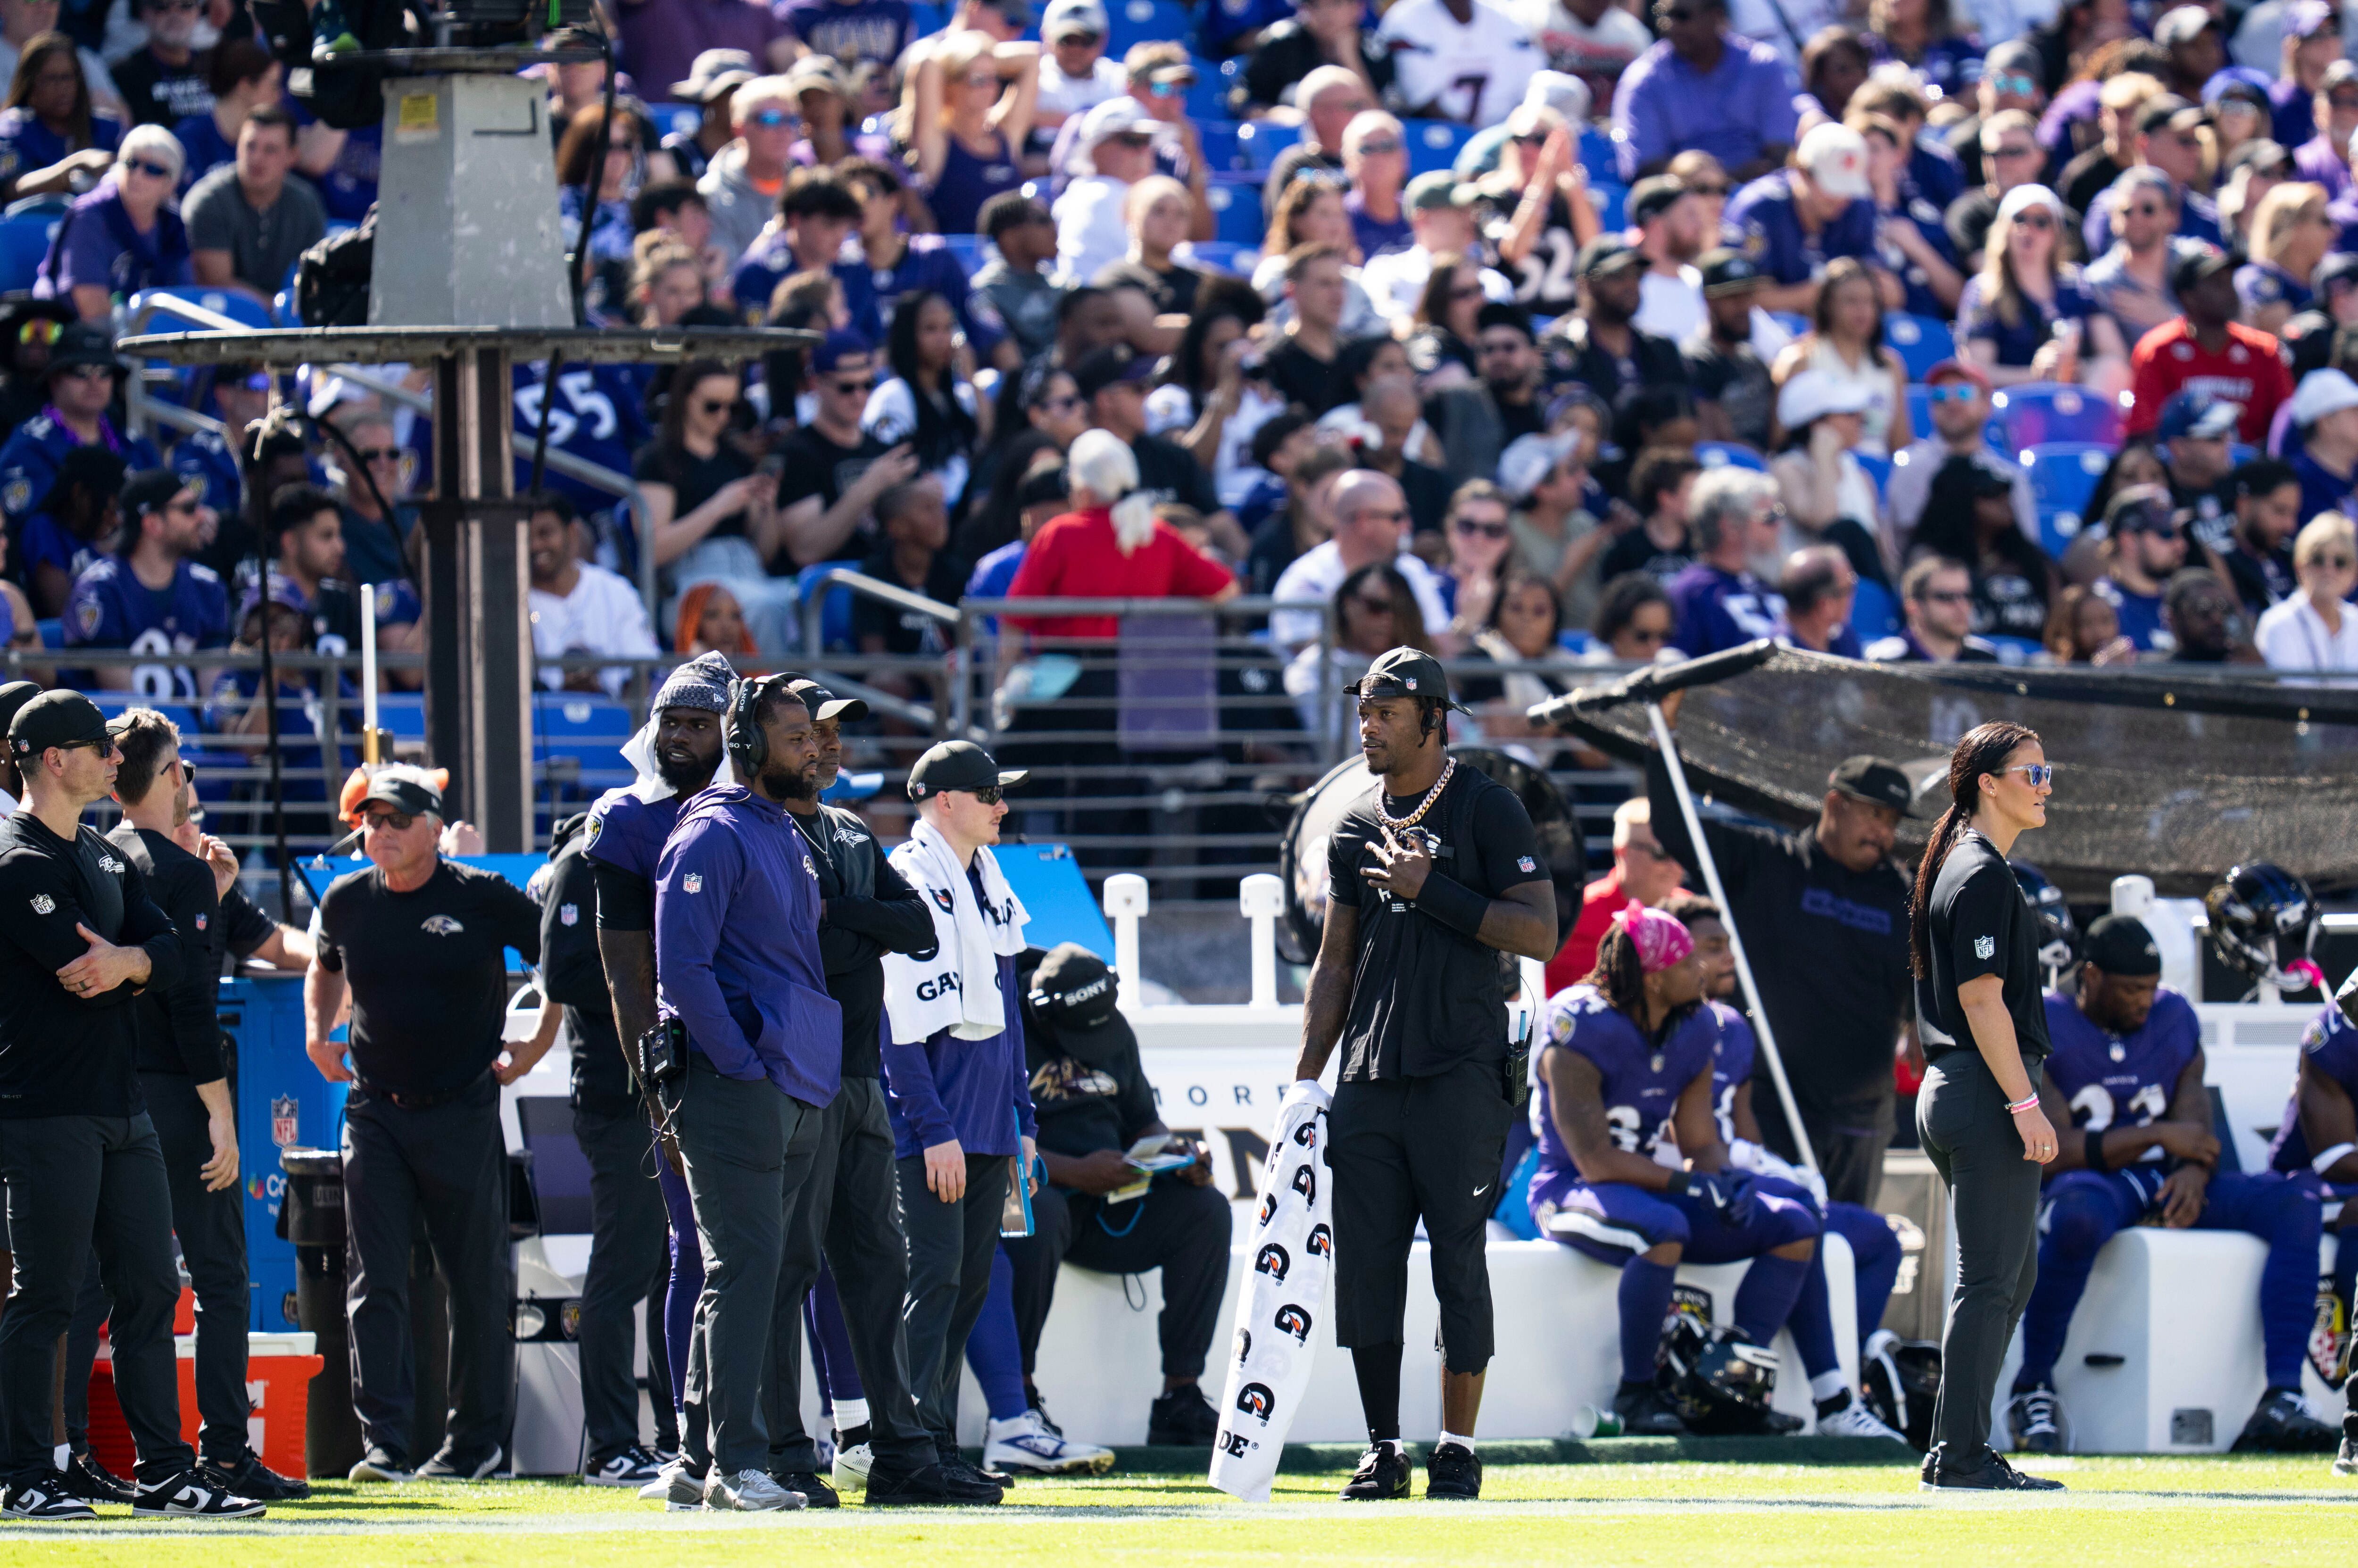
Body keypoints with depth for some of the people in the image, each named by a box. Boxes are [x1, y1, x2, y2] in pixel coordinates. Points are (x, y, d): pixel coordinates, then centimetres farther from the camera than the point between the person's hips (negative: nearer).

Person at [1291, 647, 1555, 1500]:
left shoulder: (1486, 812, -2)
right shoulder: (1355, 830, 16)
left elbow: (1539, 933, -9)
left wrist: (1430, 891, -15)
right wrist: (1305, 1079, 12)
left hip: (1459, 1076, -6)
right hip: (1368, 1078, 6)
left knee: (1458, 1261, -4)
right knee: (1364, 1264, 3)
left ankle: (1458, 1448, 1)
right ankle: (1383, 1450, 9)